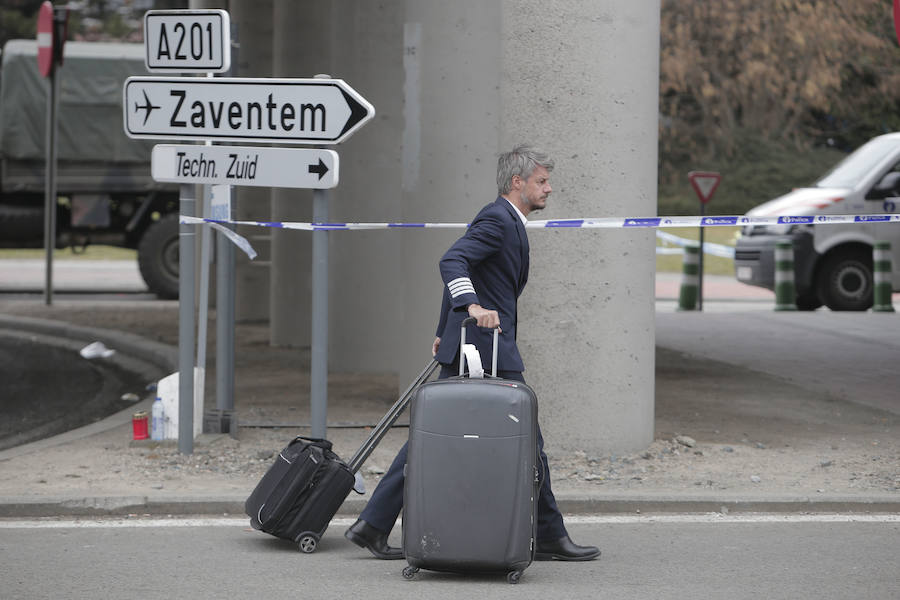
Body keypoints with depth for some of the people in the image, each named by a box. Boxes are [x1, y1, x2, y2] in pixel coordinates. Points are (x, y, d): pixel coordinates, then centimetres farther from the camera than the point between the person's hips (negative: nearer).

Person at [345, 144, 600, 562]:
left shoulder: (504, 220, 21)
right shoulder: (497, 220, -12)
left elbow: (458, 268, 29)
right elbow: (452, 261, -26)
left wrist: (445, 332, 33)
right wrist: (474, 306, -39)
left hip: (466, 348, 10)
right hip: (488, 346, -10)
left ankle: (373, 525, 4)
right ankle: (548, 536, 6)